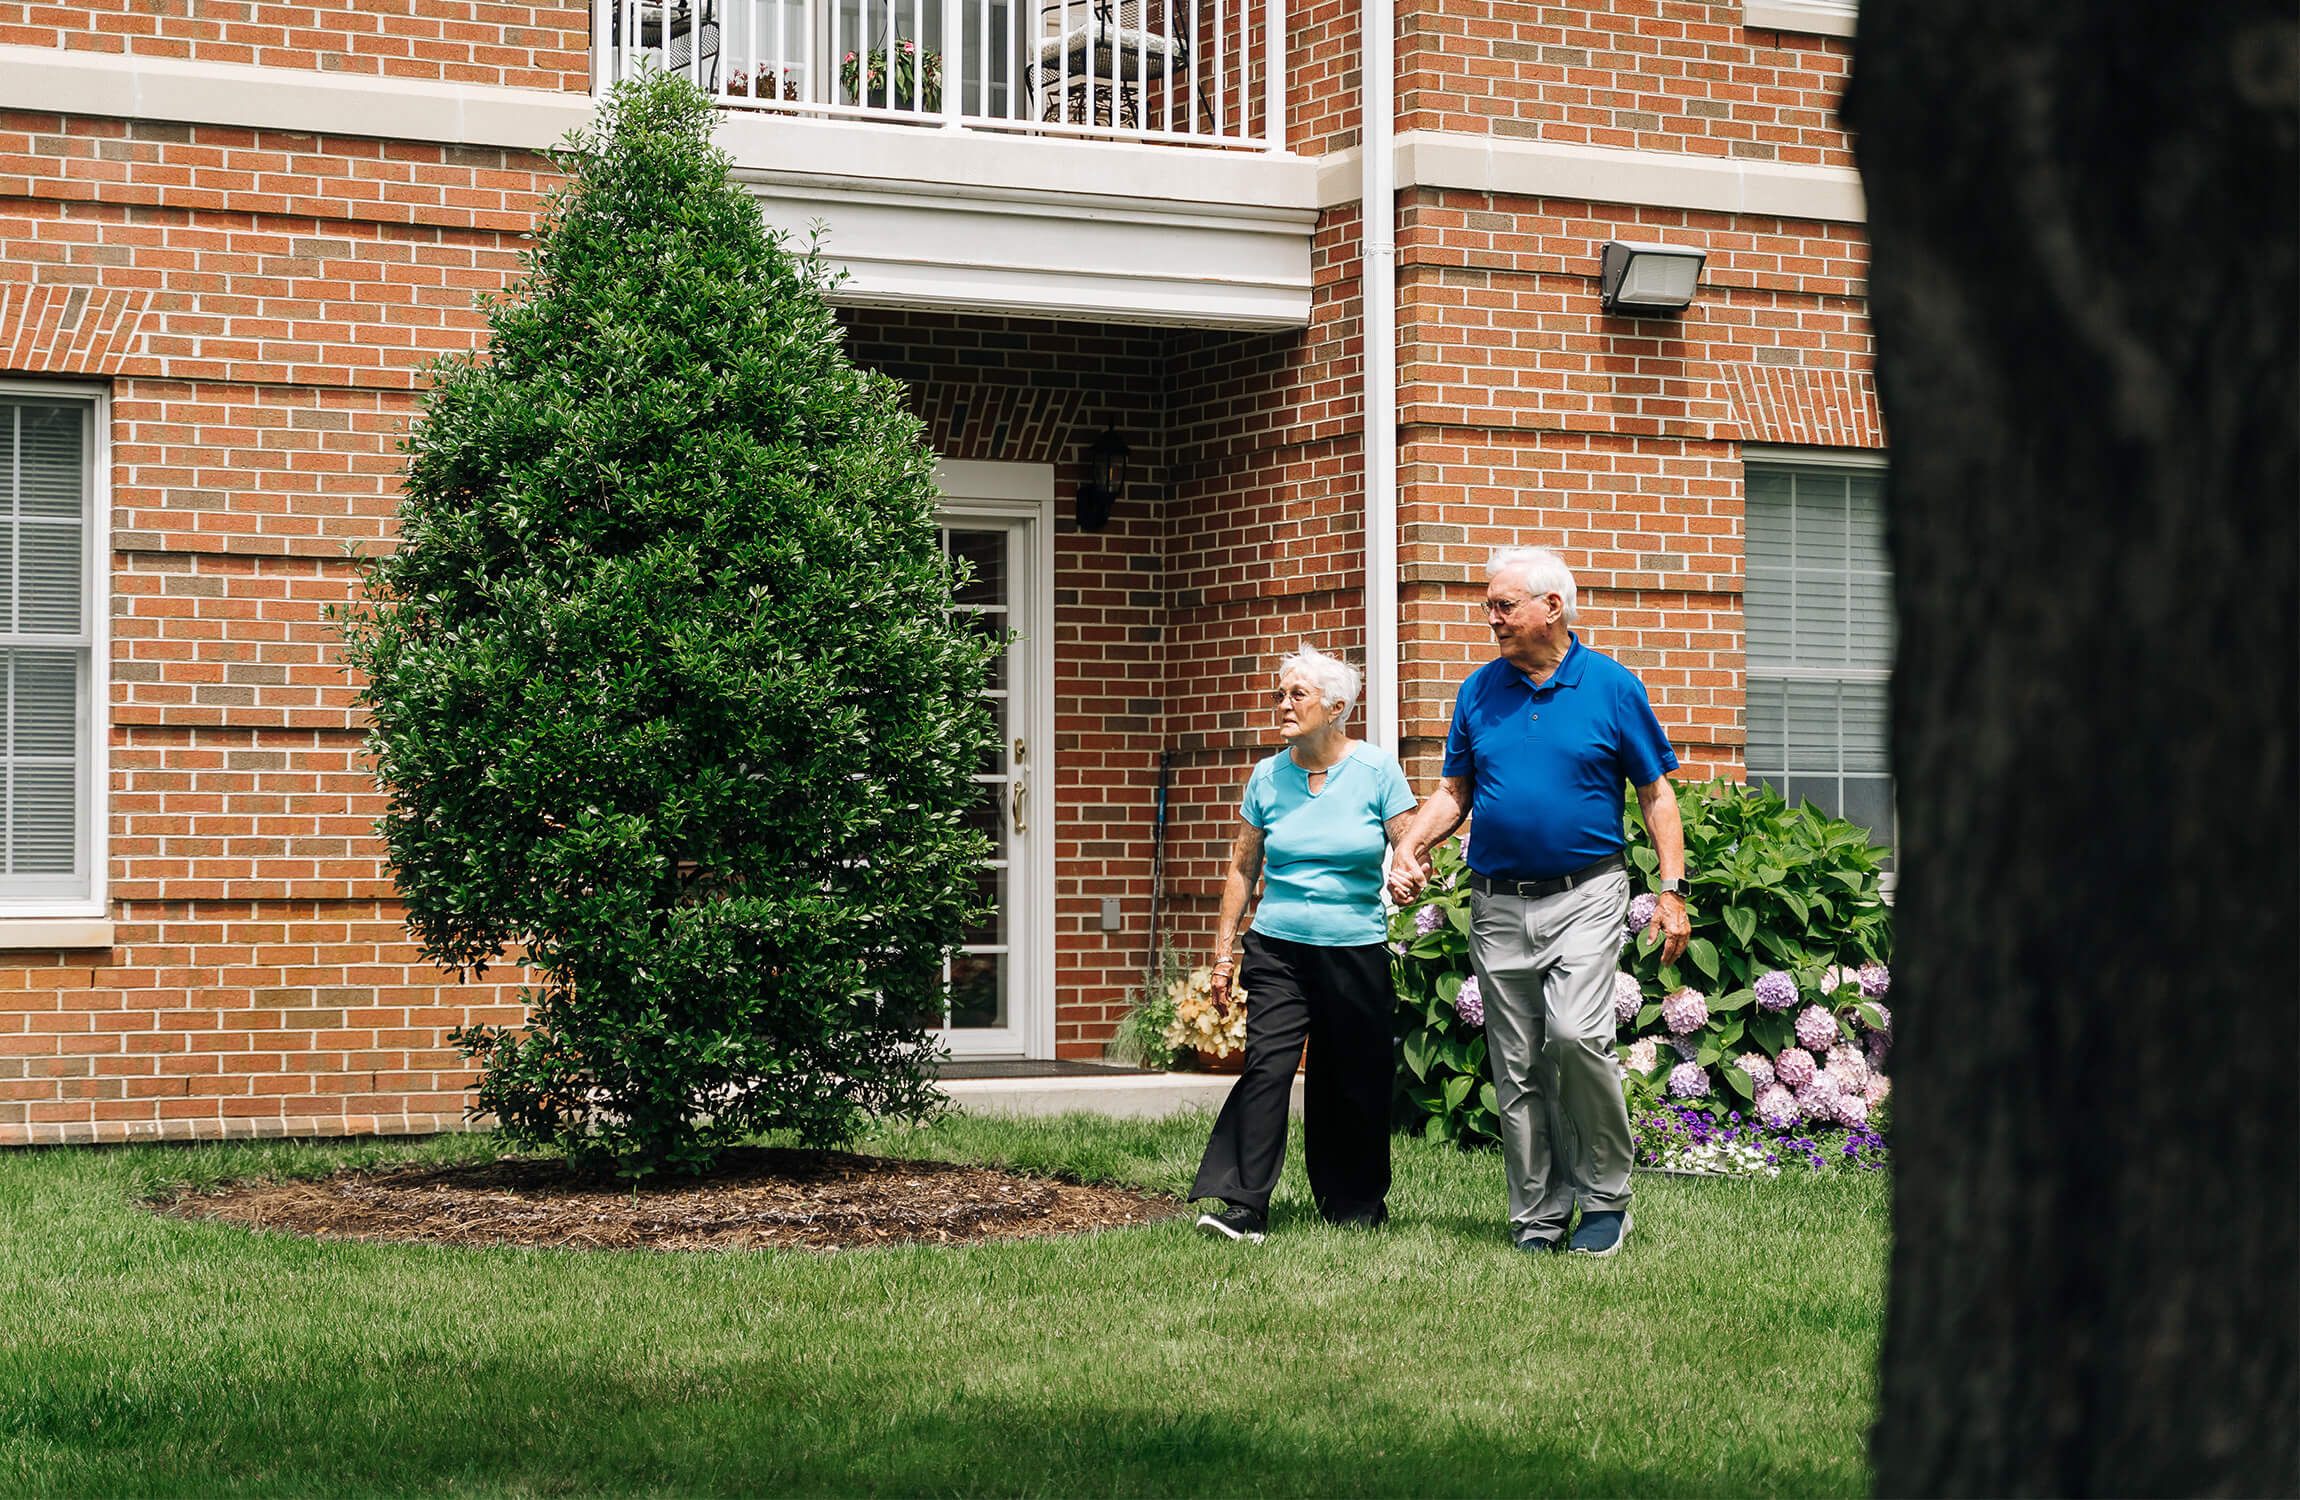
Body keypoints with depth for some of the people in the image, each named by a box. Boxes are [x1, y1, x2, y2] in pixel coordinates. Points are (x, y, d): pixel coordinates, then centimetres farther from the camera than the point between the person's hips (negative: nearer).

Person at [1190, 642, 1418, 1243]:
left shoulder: (1375, 770, -1)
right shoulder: (1268, 777, 5)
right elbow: (1242, 868, 12)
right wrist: (1223, 951, 10)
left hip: (1356, 951, -1)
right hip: (1278, 949, 1)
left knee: (1354, 1084, 5)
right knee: (1266, 1065, -14)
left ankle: (1357, 1206, 21)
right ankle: (1243, 1207, -17)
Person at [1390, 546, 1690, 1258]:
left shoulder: (1611, 686, -1)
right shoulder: (1479, 692, 8)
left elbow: (1657, 796, 3)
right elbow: (1454, 792, 15)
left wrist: (1672, 891, -4)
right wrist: (1409, 846, -3)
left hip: (1584, 896, -4)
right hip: (1498, 904, 4)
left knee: (1576, 1036, -21)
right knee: (1516, 1068, 5)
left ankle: (1605, 1197, -5)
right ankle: (1538, 1218, 14)